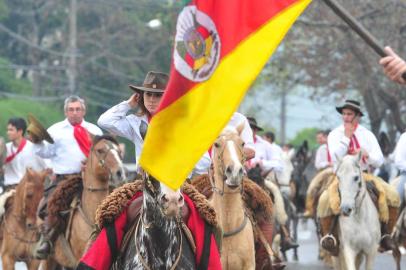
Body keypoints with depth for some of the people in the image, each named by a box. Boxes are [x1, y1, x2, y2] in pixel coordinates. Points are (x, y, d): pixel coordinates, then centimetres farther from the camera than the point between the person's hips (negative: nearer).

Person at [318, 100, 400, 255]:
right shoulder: (335, 135, 2)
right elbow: (336, 158, -13)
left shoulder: (367, 135, 8)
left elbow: (379, 161, 5)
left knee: (392, 196, -19)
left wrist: (367, 155, -16)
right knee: (325, 200, -32)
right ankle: (328, 235, -13)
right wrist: (346, 137, -15)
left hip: (364, 175, 2)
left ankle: (386, 235, -6)